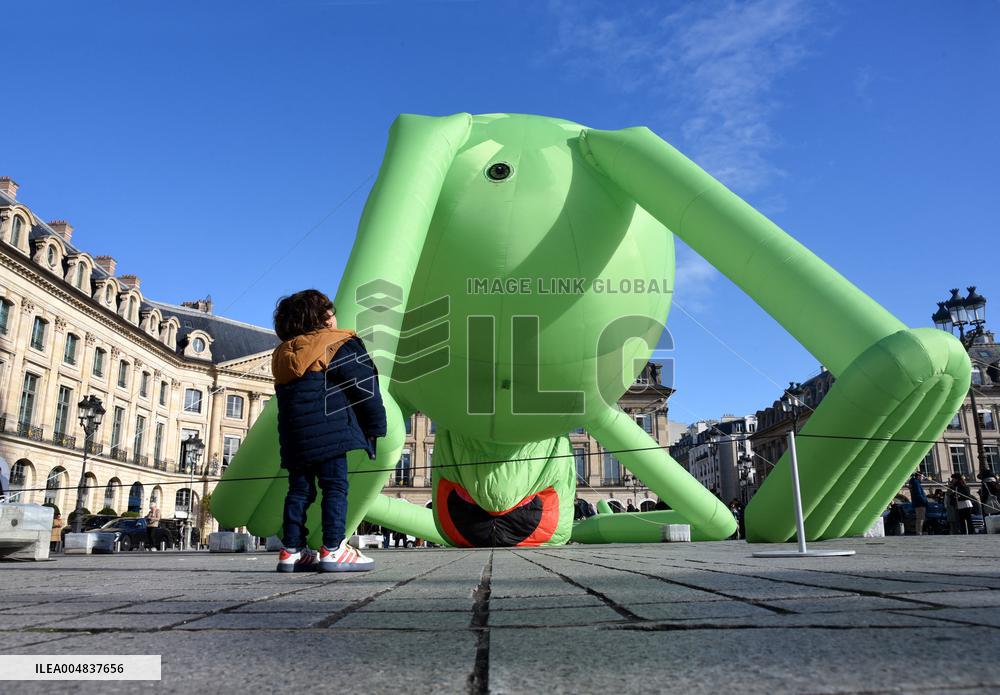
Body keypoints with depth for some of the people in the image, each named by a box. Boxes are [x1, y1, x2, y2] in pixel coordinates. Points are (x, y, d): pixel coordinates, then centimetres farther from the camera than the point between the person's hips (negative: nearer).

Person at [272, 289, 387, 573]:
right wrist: (375, 427, 2)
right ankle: (333, 550, -9)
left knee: (299, 490, 10)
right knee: (336, 487, -5)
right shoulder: (340, 346, -1)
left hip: (293, 437, 7)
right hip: (329, 431, -7)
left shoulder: (283, 356, 20)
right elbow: (365, 389, -5)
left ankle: (291, 550, 11)